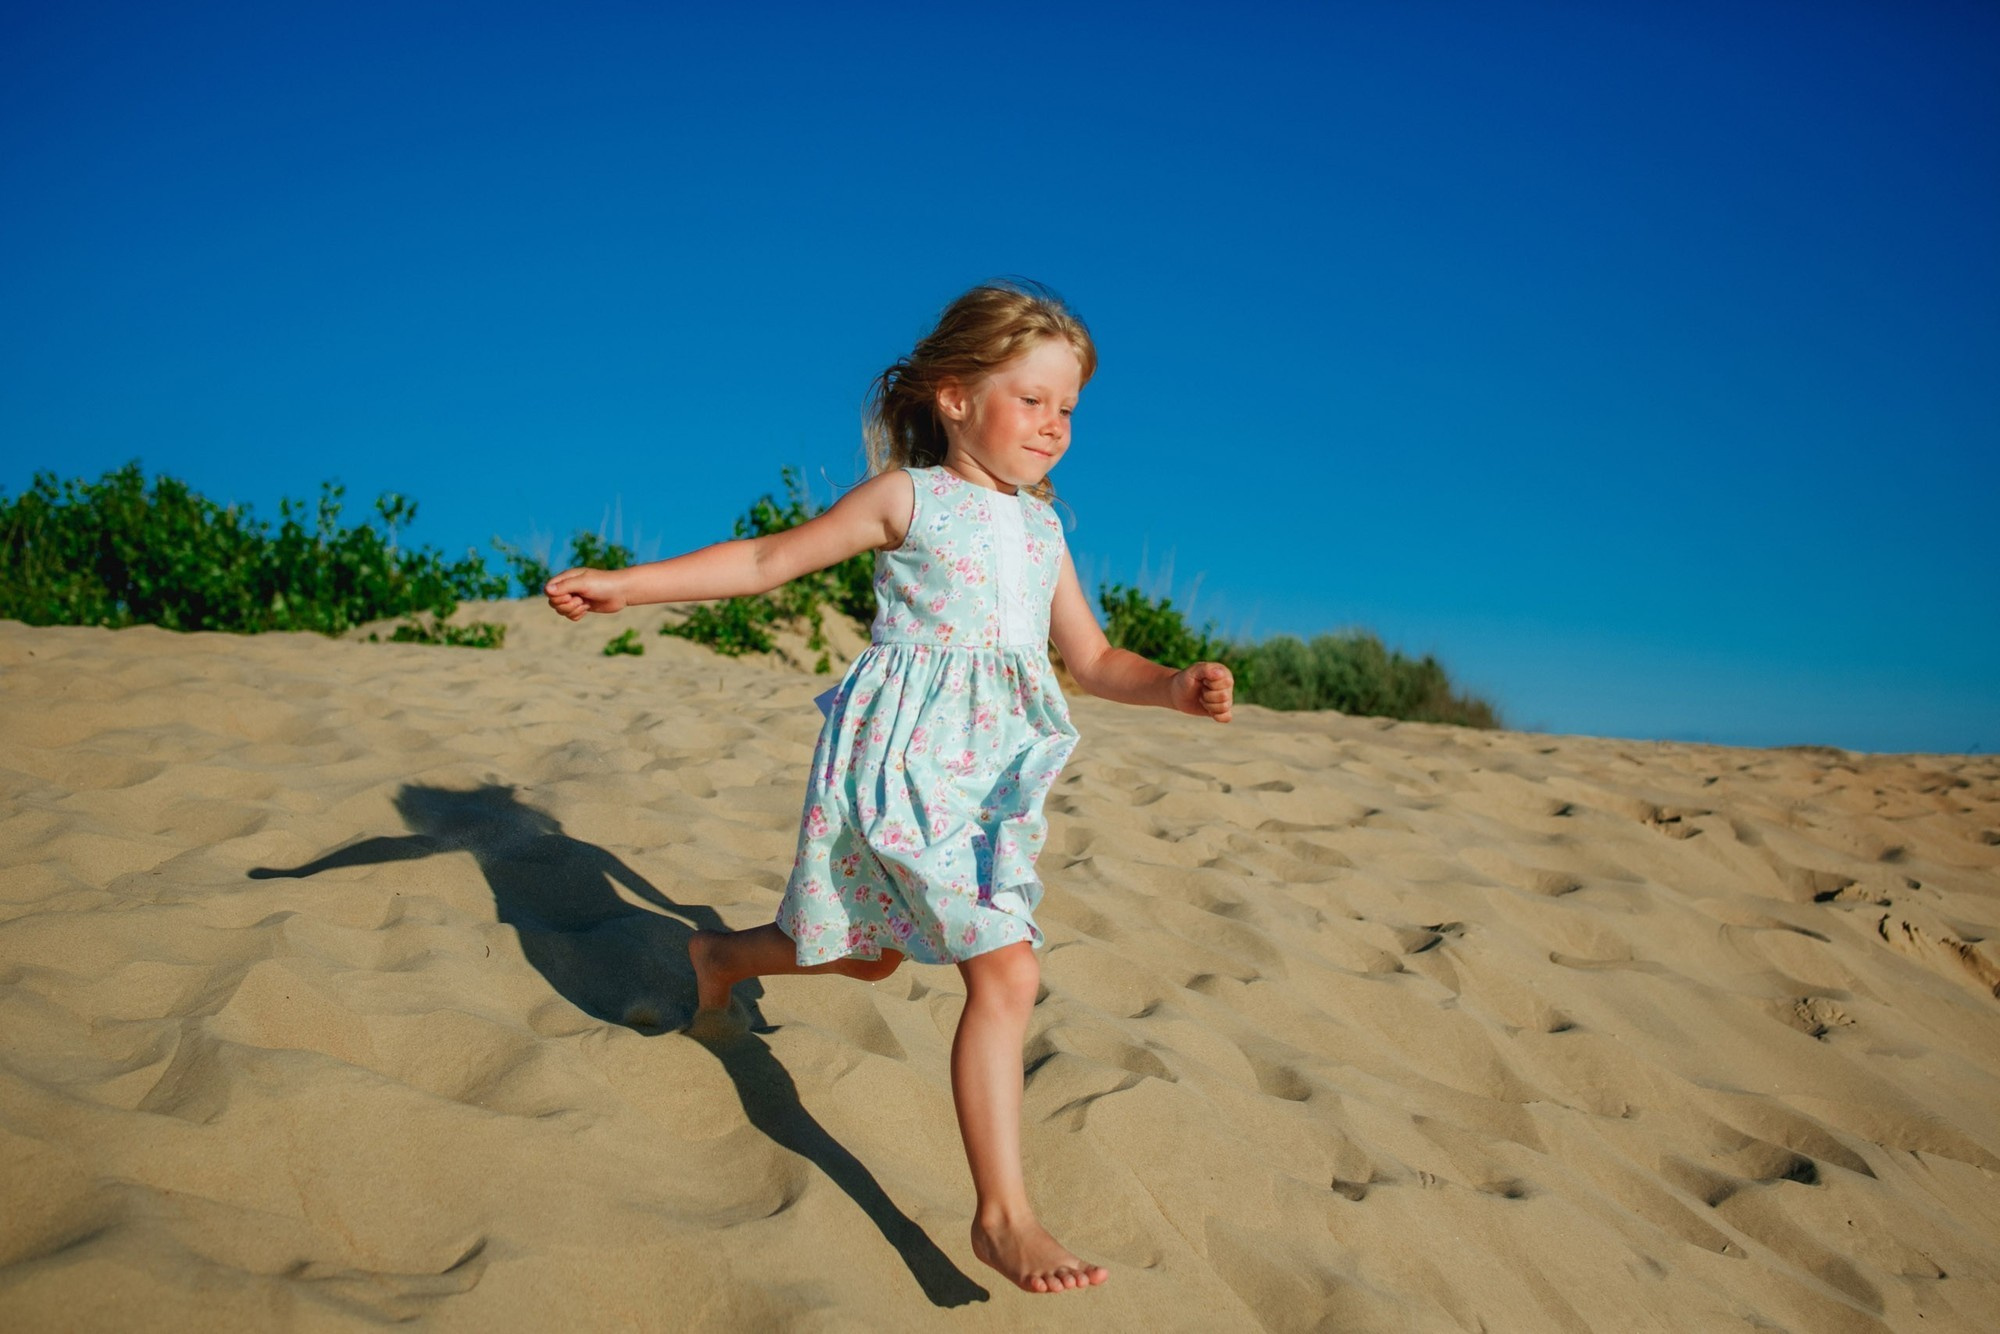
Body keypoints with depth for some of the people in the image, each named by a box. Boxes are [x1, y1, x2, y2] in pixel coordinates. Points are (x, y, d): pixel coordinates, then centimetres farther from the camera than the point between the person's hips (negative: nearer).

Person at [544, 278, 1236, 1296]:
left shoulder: (1042, 531, 13)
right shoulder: (906, 497, -3)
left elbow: (1092, 660, 17)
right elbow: (766, 560, 1)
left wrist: (1177, 688, -2)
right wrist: (625, 584, -6)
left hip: (992, 775, 7)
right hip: (906, 765, -7)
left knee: (869, 952, 22)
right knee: (1007, 972, -16)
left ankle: (723, 957, 52)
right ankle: (1003, 1215, -6)